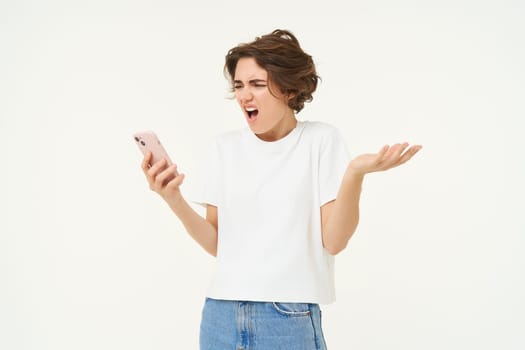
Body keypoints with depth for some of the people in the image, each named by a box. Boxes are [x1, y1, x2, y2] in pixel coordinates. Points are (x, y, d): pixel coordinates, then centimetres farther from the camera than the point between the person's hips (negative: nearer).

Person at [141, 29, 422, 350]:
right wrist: (175, 200, -12)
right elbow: (217, 244, 3)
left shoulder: (322, 140, -3)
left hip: (290, 320, -3)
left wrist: (355, 173, -24)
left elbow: (334, 241, -10)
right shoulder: (225, 147, 5)